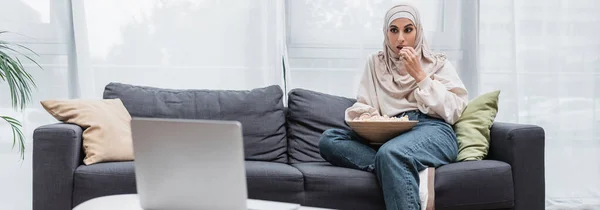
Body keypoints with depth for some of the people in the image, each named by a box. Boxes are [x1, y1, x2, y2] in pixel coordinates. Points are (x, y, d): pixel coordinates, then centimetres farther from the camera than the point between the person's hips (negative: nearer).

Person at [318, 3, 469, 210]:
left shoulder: (438, 63, 14)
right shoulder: (375, 63, 20)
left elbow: (454, 111, 2)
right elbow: (362, 108, 16)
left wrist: (419, 75, -2)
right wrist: (366, 120, -9)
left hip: (432, 131, -4)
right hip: (391, 135, 5)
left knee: (390, 152, -40)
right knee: (328, 140, -23)